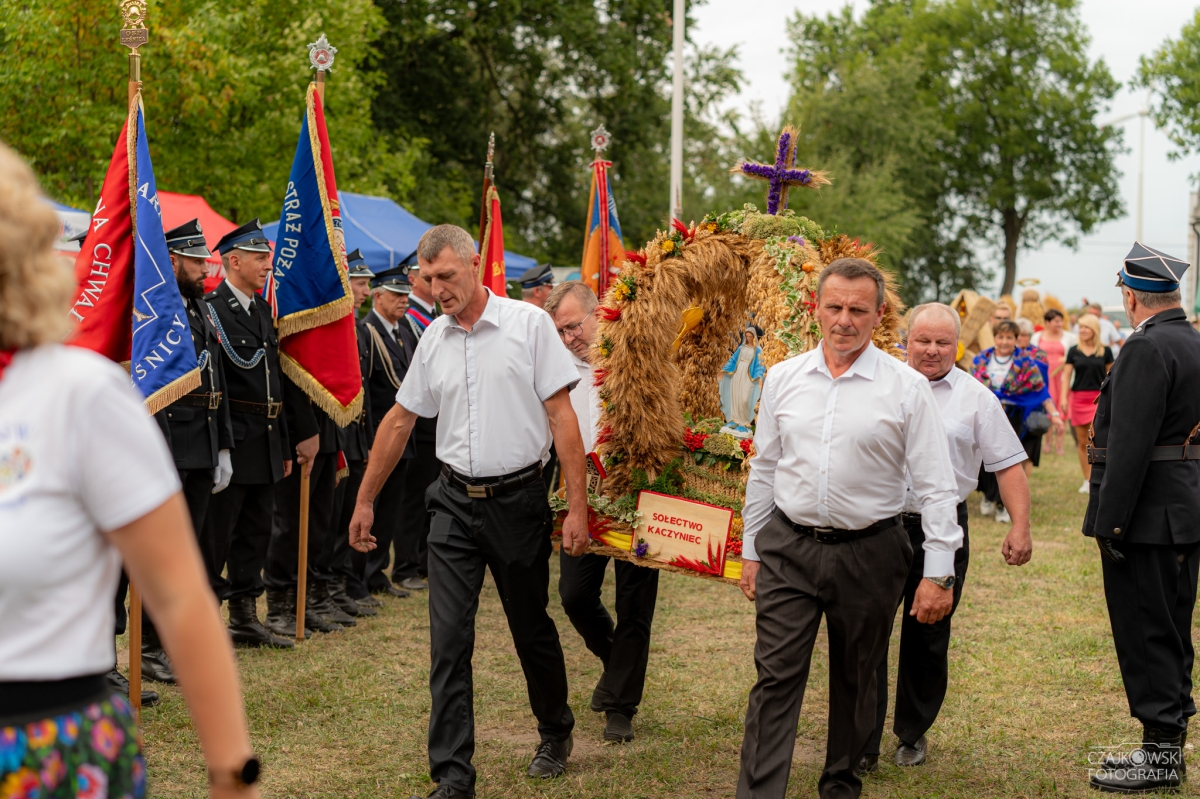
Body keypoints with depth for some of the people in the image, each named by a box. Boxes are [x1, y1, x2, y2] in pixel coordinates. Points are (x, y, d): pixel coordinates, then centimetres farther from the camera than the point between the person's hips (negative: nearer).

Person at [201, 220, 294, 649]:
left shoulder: (263, 309, 16)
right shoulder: (212, 307, -11)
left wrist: (284, 444, 19)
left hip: (265, 437, 8)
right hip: (231, 437, -8)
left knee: (256, 530, 12)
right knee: (217, 532, -3)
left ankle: (245, 617, 21)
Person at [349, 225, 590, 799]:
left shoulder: (529, 324, -6)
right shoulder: (434, 339, 6)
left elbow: (562, 415, -7)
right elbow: (399, 421, 16)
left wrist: (578, 506, -11)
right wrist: (365, 501, 19)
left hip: (517, 499, -3)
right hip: (455, 503, 3)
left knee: (532, 630, 12)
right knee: (448, 641, -4)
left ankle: (556, 734, 37)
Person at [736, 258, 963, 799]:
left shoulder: (906, 388, -5)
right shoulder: (784, 378, 4)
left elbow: (936, 486, -5)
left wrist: (938, 574, -9)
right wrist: (751, 551, 12)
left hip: (868, 552, -1)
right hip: (788, 548, 1)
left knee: (855, 682, 13)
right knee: (776, 677, -5)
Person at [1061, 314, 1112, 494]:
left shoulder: (1105, 351, 3)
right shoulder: (1074, 351, 6)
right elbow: (1066, 375, 5)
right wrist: (1063, 397, -5)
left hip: (1099, 398, -2)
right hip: (1078, 397, 2)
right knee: (1082, 442, 8)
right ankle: (1087, 480, 16)